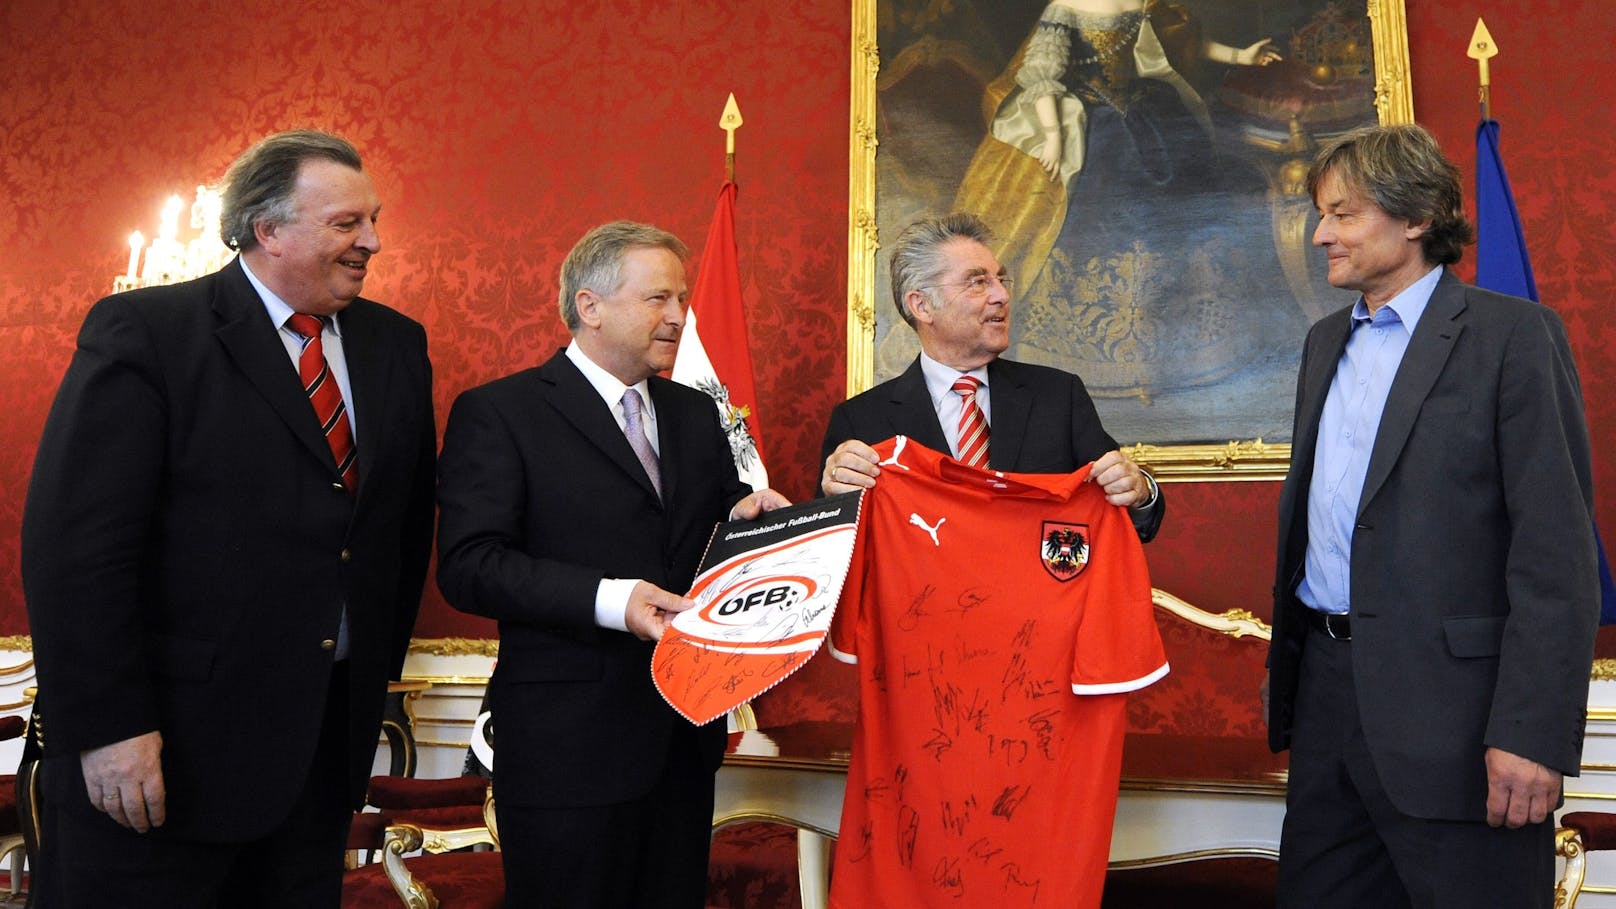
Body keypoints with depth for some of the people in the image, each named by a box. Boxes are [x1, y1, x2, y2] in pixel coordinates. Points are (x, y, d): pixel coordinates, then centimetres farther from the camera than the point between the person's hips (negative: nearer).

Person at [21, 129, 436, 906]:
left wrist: (380, 664, 12)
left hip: (331, 734, 5)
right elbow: (76, 544, -14)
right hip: (171, 741, -5)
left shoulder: (396, 345, 8)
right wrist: (108, 726, -17)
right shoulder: (140, 332, -9)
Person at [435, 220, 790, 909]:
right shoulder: (498, 413, -6)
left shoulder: (697, 415, 15)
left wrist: (749, 518, -3)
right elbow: (468, 566, -15)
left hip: (685, 739, 6)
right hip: (571, 746, -6)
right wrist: (608, 599, -26)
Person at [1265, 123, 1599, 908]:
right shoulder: (1326, 342, 15)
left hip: (1447, 708, -7)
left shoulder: (1511, 334, -7)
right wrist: (1287, 676, 14)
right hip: (1327, 688, 7)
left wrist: (1533, 733, -18)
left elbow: (1556, 547, -13)